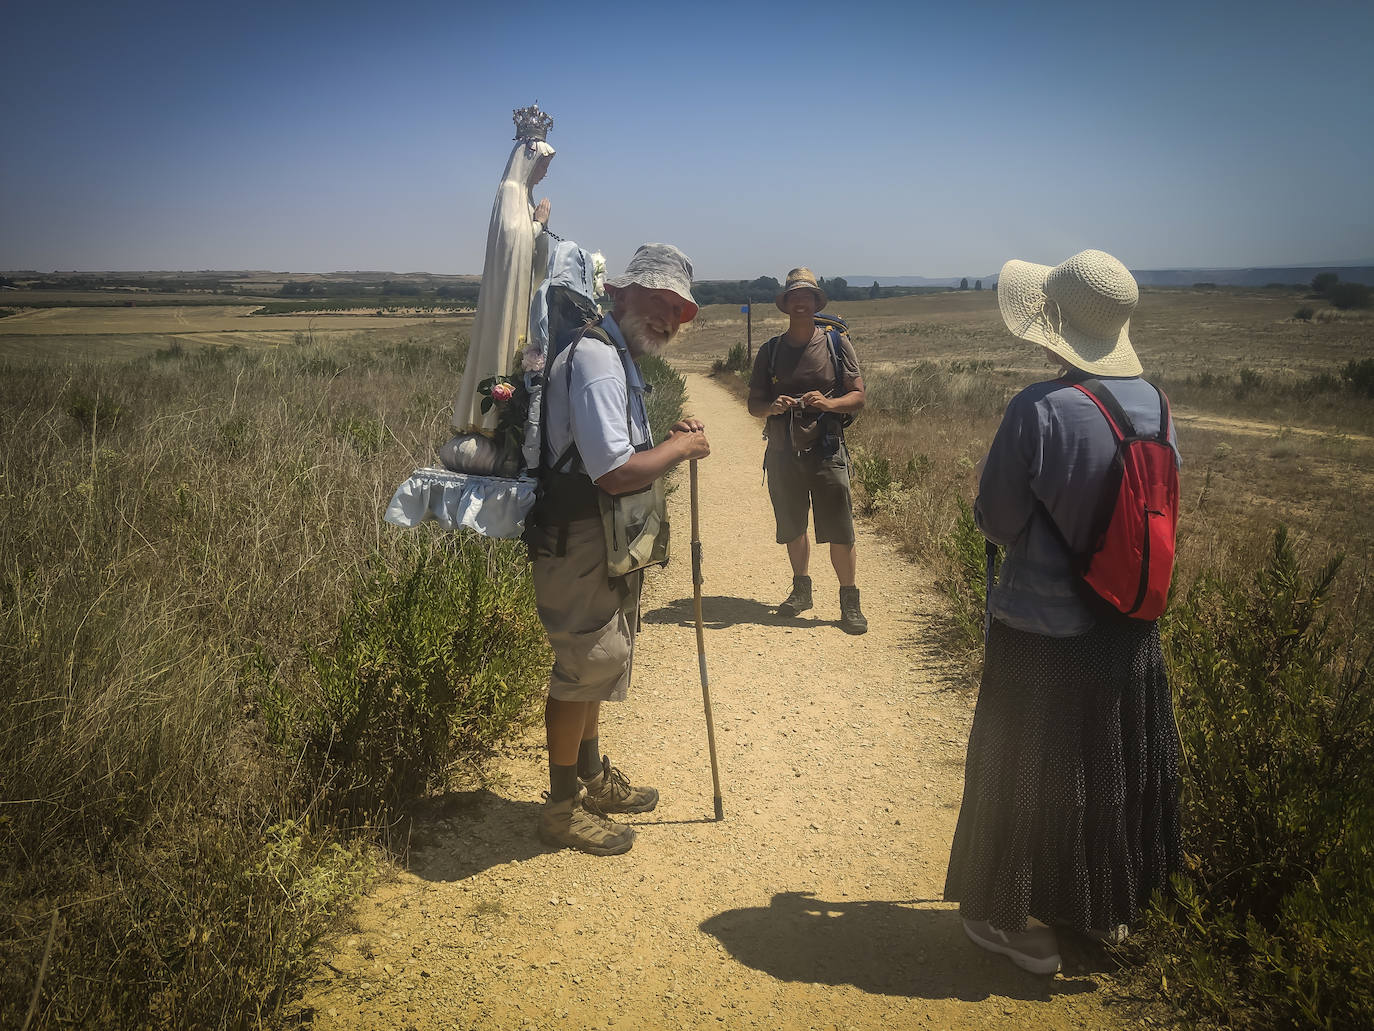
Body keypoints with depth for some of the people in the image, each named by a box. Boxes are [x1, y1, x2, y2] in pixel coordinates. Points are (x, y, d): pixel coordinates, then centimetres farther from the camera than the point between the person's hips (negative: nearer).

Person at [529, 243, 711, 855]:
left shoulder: (619, 357, 13)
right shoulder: (596, 358, -21)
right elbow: (615, 471, -28)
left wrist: (667, 441, 6)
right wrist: (681, 448, -14)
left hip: (606, 545, 11)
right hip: (577, 544, -11)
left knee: (599, 660, 21)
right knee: (582, 666, -1)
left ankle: (593, 776, 39)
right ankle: (562, 808, 14)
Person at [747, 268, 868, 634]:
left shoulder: (836, 343, 2)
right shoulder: (770, 351, 8)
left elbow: (858, 397, 1)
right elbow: (753, 404, 10)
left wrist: (829, 403, -19)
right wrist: (772, 407, -13)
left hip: (826, 450, -3)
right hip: (782, 452, 3)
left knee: (840, 531, -5)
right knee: (792, 527, 13)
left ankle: (850, 603, 8)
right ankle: (801, 590, 32)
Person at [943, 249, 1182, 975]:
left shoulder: (1038, 410, -23)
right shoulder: (1150, 402, -4)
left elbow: (996, 520, -16)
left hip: (1044, 632, -6)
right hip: (1129, 629, 6)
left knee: (1025, 776, 11)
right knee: (1117, 769, 22)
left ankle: (1016, 919, 27)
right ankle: (1108, 908, 40)